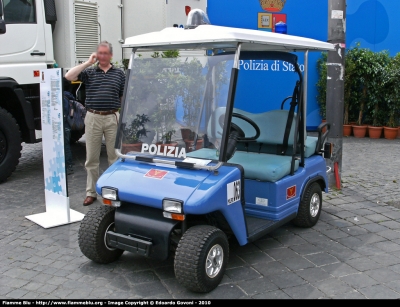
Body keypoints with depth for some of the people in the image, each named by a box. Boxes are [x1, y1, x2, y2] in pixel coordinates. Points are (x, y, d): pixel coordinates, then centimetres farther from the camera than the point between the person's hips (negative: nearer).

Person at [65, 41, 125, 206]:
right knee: (91, 158, 6)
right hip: (93, 118, 1)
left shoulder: (119, 73, 8)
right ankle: (91, 192, 16)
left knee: (114, 156, 6)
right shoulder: (89, 72, 6)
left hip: (113, 118, 0)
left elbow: (123, 97, 9)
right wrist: (88, 63, -8)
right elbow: (68, 76, -10)